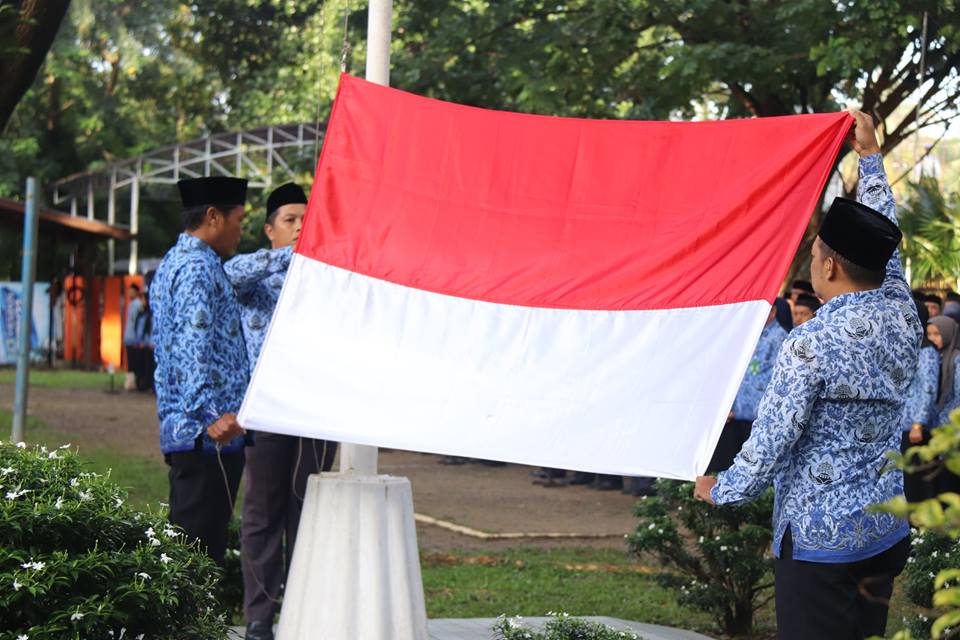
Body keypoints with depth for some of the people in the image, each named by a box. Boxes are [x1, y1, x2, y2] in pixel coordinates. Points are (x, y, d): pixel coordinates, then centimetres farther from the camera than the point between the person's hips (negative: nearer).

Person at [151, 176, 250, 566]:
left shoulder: (173, 263, 21)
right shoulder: (198, 268, -12)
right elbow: (191, 349, -23)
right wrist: (211, 416, -29)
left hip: (179, 431, 11)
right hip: (207, 435, -11)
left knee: (184, 544, 12)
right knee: (202, 547, -10)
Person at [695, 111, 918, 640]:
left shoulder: (811, 344, -19)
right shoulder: (901, 317, 0)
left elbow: (771, 443, -16)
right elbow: (884, 243, 18)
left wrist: (719, 491, 3)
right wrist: (870, 157, 29)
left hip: (819, 538, -7)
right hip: (888, 531, 7)